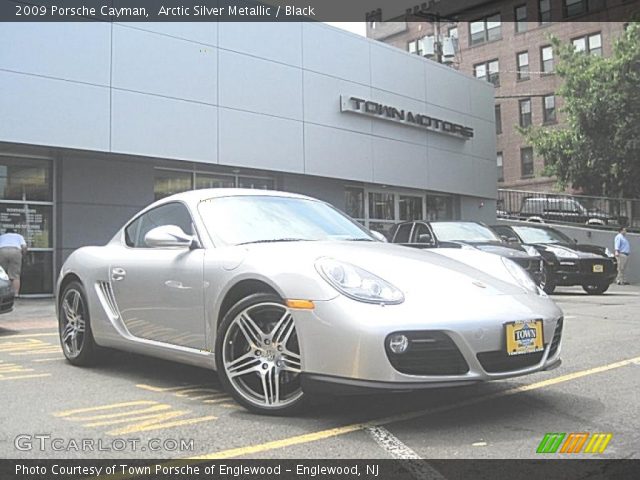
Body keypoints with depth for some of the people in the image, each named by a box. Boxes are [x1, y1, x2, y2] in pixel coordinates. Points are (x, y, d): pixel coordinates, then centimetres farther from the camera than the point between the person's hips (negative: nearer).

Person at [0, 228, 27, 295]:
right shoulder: (19, 236, 28)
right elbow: (24, 247, 11)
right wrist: (22, 254, 27)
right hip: (15, 252, -1)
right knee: (15, 276, -1)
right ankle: (15, 294, -11)